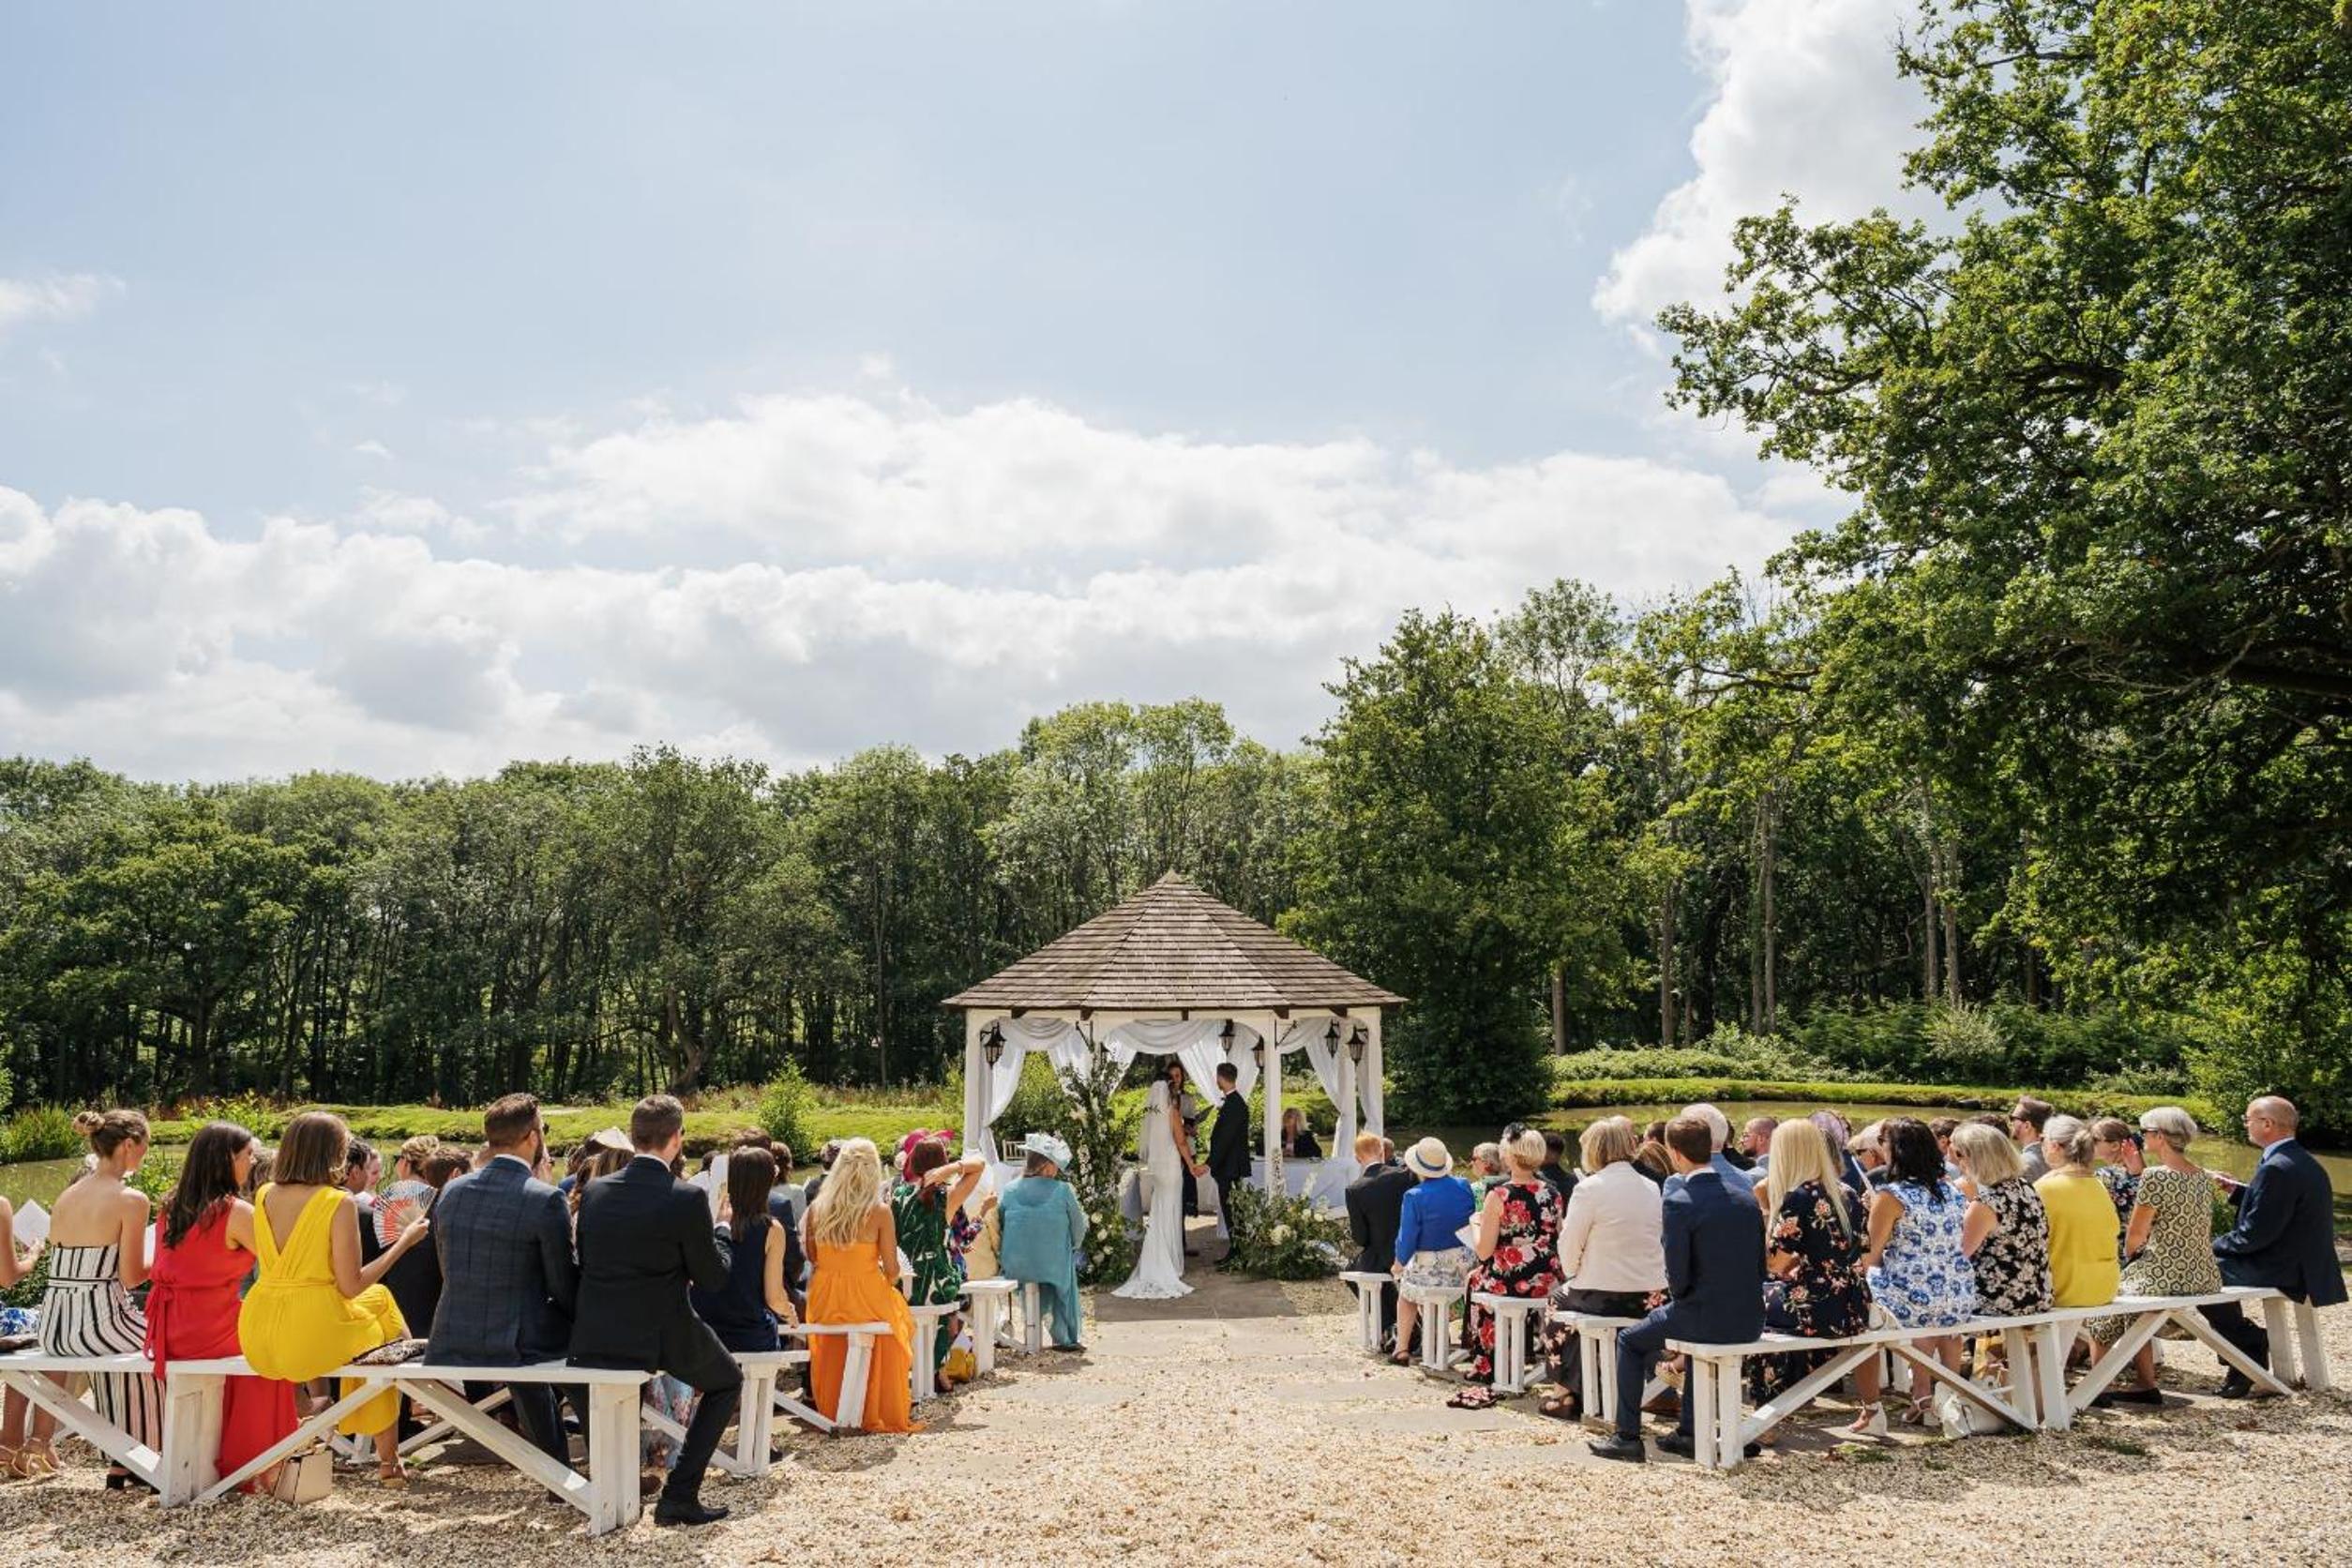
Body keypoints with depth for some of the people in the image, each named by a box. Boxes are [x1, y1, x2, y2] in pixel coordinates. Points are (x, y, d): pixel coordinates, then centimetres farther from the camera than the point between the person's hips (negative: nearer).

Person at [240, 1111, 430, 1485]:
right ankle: (387, 1459, 25)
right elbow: (351, 1286, -13)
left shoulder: (264, 1196, 5)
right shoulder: (340, 1202, -13)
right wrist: (404, 1241, -5)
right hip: (311, 1338, -6)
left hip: (257, 1341, 6)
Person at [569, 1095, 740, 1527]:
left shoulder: (593, 1192, 1)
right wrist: (715, 1235, 12)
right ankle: (680, 1494, 8)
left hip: (592, 1339, 5)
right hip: (660, 1336, -5)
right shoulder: (688, 1198, -15)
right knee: (726, 1382, 21)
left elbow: (584, 1265, 12)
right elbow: (713, 1278, -7)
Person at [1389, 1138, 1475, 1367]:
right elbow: (1473, 1221, 9)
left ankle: (1402, 1348, 24)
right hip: (1463, 1265, 4)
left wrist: (1399, 1264, 3)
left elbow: (1407, 1238, -14)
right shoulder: (1463, 1186, -5)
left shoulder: (1414, 1196, -19)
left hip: (1429, 1268, -4)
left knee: (1406, 1296, 26)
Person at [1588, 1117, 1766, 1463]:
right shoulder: (1746, 1198, 4)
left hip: (1707, 1318, -6)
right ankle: (1689, 1431, 38)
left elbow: (1678, 1276, -15)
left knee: (1630, 1340, 17)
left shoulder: (1678, 1202, -15)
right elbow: (1760, 1266, 8)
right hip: (1750, 1321, 6)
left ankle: (1628, 1437, 18)